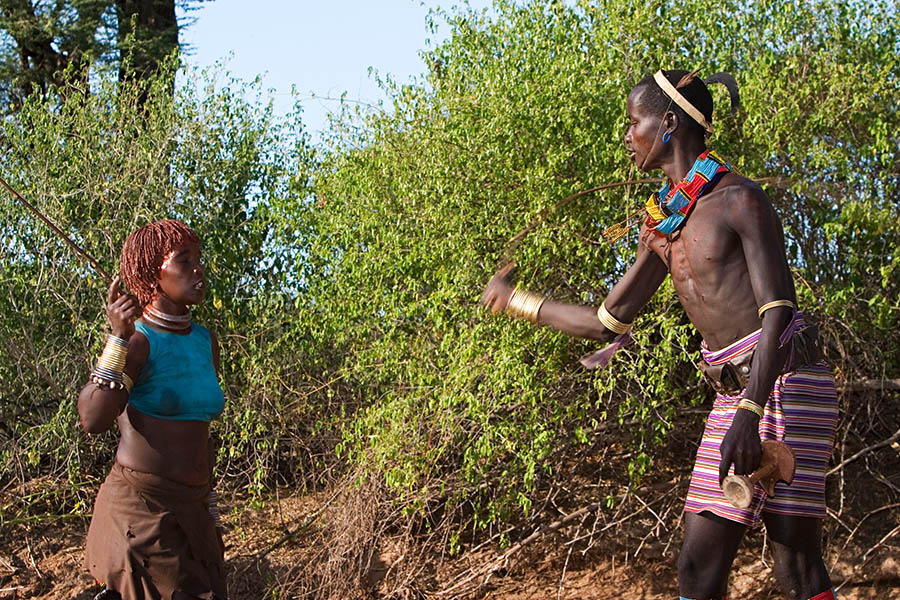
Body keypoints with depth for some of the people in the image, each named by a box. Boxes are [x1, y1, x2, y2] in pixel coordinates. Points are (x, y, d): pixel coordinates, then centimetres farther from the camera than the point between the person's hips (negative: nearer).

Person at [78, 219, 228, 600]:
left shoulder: (205, 342, 11)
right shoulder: (137, 341, -10)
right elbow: (92, 419, -23)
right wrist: (119, 339, -25)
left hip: (189, 512, 7)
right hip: (140, 507, -7)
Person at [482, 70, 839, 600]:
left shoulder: (739, 199, -7)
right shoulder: (660, 225, 16)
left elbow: (778, 311, -16)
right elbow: (608, 322, 23)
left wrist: (750, 414, -26)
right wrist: (517, 301, 27)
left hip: (786, 381, -7)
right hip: (733, 392, 8)